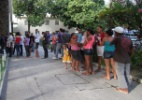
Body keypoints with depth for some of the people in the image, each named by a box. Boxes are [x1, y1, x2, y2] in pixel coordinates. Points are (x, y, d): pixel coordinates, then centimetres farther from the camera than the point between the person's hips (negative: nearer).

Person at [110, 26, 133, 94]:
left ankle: (124, 88, 3)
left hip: (119, 59, -6)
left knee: (120, 73, 2)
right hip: (127, 59, 6)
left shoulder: (117, 38, -13)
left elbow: (111, 43, 3)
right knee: (127, 73, 14)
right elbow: (131, 50, 10)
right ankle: (127, 86, 23)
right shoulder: (128, 39, 6)